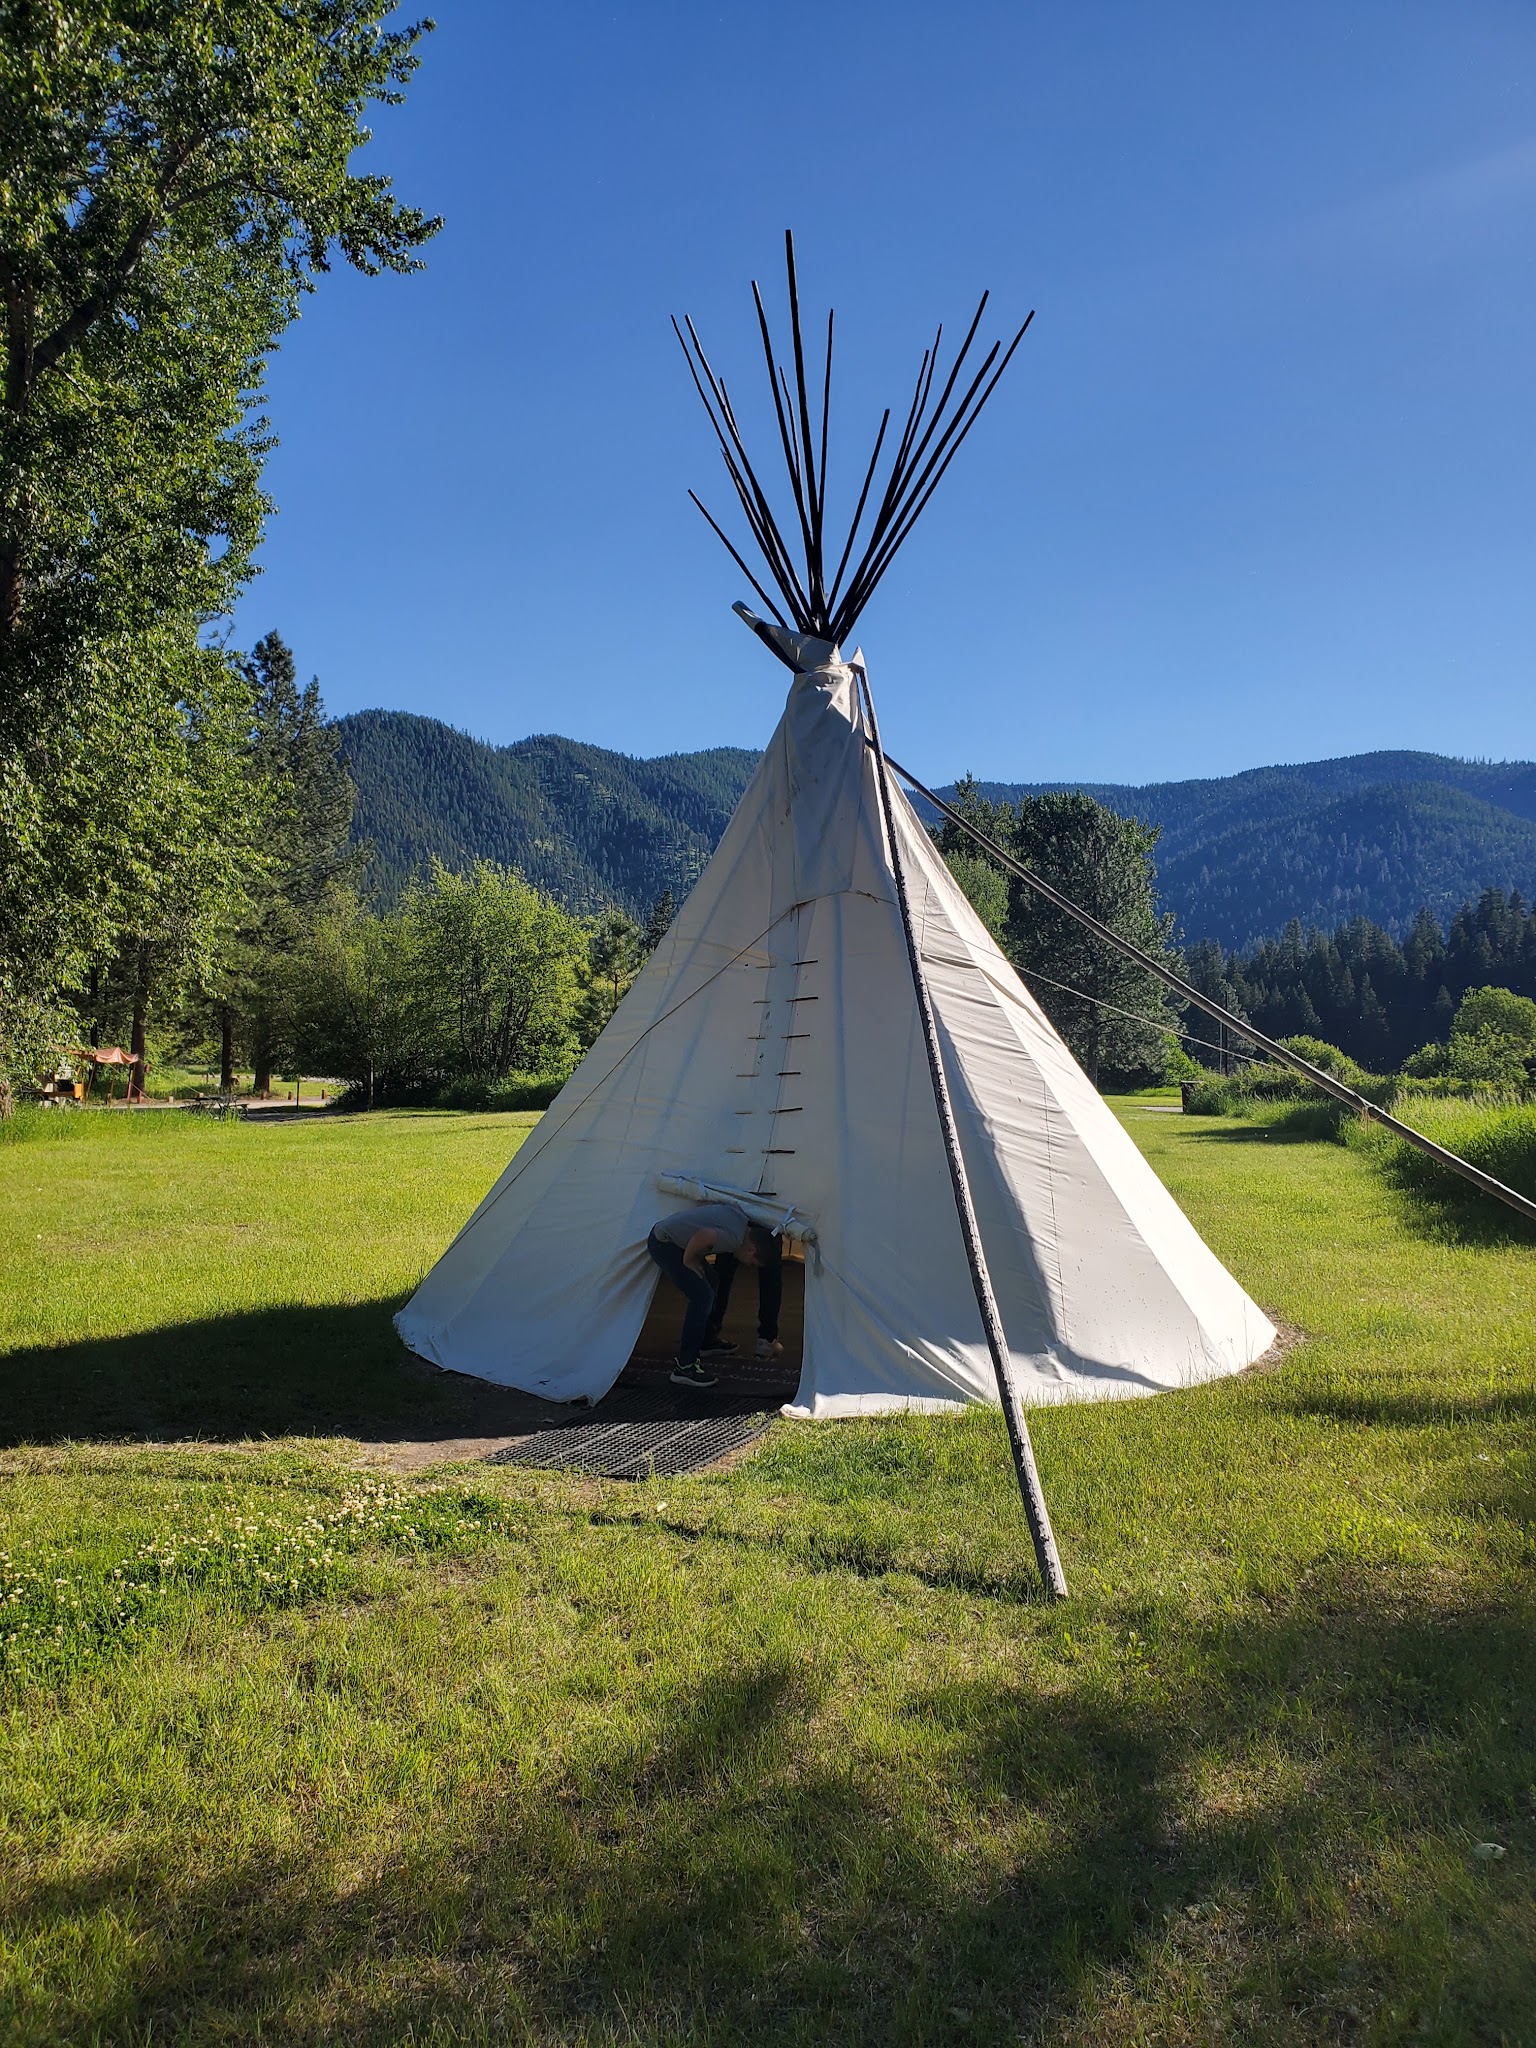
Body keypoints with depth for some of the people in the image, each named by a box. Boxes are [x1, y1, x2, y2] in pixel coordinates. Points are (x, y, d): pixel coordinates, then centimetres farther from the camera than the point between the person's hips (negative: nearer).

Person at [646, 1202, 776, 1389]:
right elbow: (703, 1235, -40)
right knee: (702, 1296, -12)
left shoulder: (738, 1213, 3)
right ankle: (684, 1368, -10)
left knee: (707, 1287, 19)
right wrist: (688, 1261, -20)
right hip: (663, 1244, -10)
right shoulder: (734, 1238, -23)